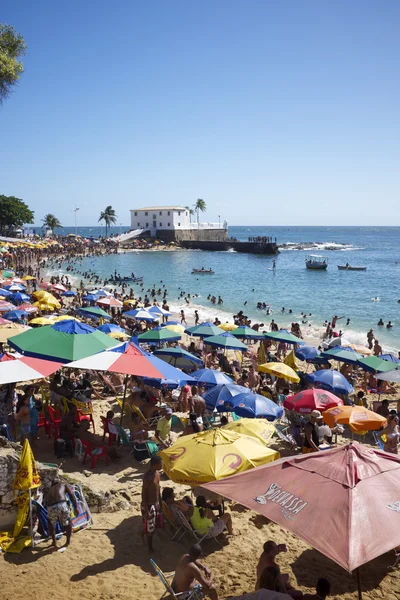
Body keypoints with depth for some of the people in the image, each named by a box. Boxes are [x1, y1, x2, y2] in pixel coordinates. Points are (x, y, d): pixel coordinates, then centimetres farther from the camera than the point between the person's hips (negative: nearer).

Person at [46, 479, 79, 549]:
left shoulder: (50, 490, 37)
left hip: (51, 507, 3)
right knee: (68, 522, 26)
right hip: (62, 505, -3)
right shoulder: (64, 485, 28)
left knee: (51, 523, 35)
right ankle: (68, 541, 34)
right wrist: (76, 507, 7)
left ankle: (54, 542, 33)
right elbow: (71, 494, 10)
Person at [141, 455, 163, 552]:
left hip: (156, 503, 8)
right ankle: (150, 547, 27)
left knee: (154, 525, 22)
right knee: (150, 527, 9)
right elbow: (144, 494, -23)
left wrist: (160, 502, 19)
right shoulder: (148, 476, -28)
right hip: (149, 505, -8)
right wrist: (145, 510, -19)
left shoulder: (157, 472, -1)